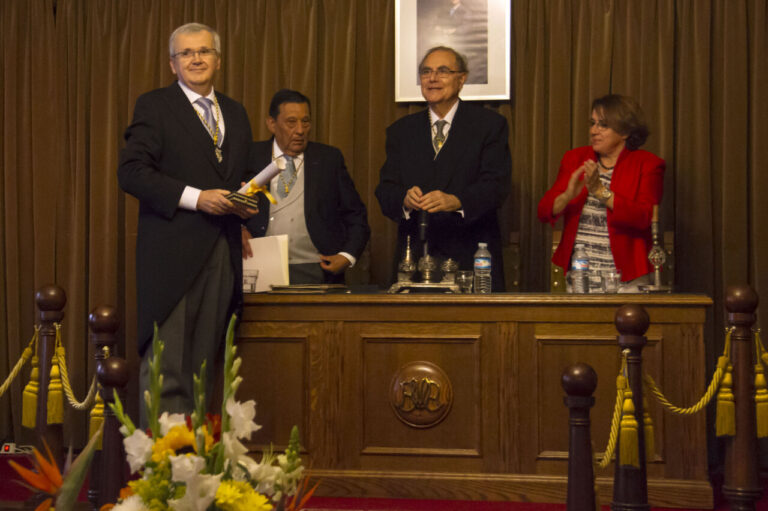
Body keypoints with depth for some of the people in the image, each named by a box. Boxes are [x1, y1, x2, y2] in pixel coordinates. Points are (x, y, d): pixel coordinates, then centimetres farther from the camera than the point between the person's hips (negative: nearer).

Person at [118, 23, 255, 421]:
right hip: (173, 253, -5)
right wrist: (195, 198, -16)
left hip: (222, 253, 5)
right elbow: (131, 172, -8)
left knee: (204, 365, 6)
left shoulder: (235, 113, 20)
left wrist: (246, 200, 3)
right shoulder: (154, 106, 2)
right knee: (166, 366, -7)